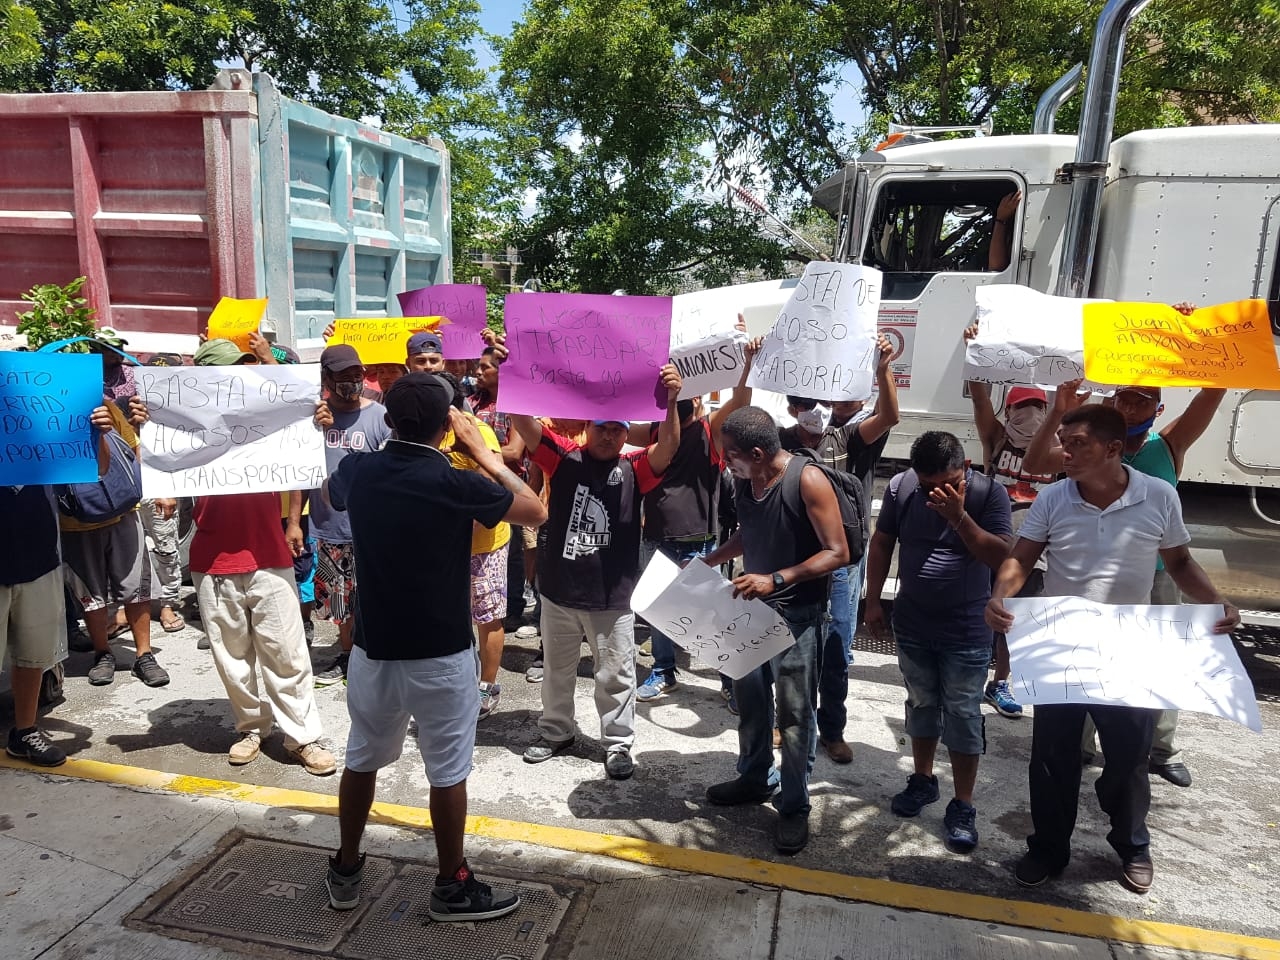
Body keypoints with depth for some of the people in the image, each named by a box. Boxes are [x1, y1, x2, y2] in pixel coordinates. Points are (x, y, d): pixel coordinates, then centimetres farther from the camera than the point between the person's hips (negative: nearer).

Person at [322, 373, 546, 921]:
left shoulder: (358, 471, -5)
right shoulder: (456, 485, -20)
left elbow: (328, 495, 21)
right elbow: (537, 512, -5)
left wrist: (388, 447, 19)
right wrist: (480, 451, -2)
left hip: (373, 648, 5)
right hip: (441, 655, -4)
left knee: (362, 760, 21)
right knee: (448, 772, 10)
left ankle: (346, 872, 35)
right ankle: (452, 888, 24)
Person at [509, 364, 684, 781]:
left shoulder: (633, 469, -6)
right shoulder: (564, 457, -4)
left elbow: (668, 447, -23)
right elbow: (521, 421, -11)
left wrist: (671, 401, -39)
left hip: (611, 596, -2)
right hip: (558, 590, 2)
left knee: (615, 675, 11)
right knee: (556, 668, 21)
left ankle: (618, 743, 29)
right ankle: (556, 731, 41)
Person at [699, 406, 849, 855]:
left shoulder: (807, 480, -20)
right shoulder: (743, 481, 0)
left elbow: (837, 552, -20)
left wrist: (776, 579, -28)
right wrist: (708, 561, 6)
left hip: (797, 612, -7)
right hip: (751, 605, 7)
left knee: (794, 714, 2)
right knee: (749, 698, 18)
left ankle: (795, 806, 18)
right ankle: (755, 779, 38)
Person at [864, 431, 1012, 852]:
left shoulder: (989, 493, -16)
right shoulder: (900, 487, -9)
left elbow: (1002, 556, -22)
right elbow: (881, 543, 2)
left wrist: (959, 517, -33)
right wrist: (873, 600, 2)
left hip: (967, 631, -3)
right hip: (912, 624, 3)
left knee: (963, 715, 4)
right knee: (921, 704, 18)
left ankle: (962, 807, 16)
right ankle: (923, 780, 37)